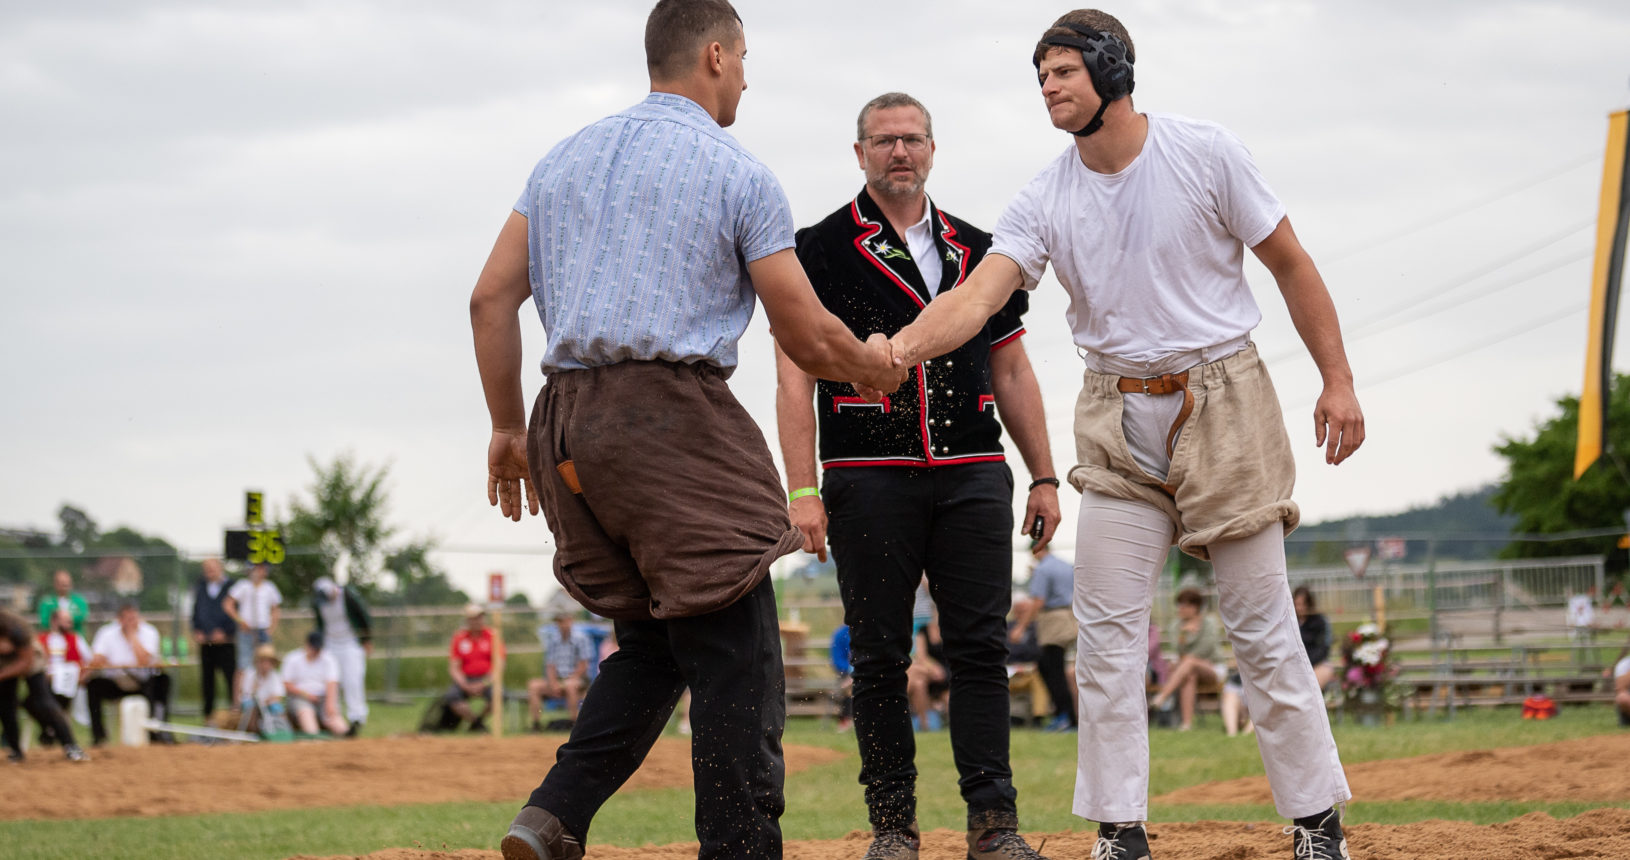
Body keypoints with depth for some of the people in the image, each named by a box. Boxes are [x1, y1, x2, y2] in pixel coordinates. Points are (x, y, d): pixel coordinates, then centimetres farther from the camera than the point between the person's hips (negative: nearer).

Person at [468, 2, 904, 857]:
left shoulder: (566, 158, 17)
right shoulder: (738, 174, 0)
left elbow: (491, 297, 12)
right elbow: (808, 338, 1)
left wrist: (508, 426, 17)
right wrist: (871, 363, 21)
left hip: (565, 426, 7)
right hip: (675, 425, -7)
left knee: (653, 639, 16)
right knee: (735, 658, -3)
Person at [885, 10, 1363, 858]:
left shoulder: (1203, 153, -9)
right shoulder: (1046, 199, -3)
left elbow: (1289, 263, -2)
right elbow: (979, 294, -16)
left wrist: (1338, 380, -5)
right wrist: (896, 349, -35)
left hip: (1222, 398, -3)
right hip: (1119, 420, 3)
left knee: (1263, 629, -2)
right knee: (1106, 634, -2)